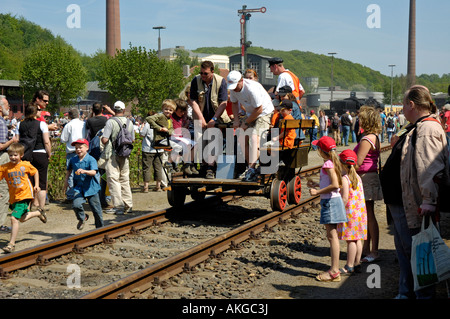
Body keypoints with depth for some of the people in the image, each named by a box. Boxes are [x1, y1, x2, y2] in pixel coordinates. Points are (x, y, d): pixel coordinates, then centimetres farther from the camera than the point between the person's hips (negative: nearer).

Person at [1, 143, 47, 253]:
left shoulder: (25, 165, -6)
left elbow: (35, 172, 12)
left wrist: (36, 185, 7)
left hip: (24, 196, -5)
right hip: (13, 197, 5)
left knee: (14, 218, -17)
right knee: (22, 218, 22)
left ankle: (11, 243, -10)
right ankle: (39, 212, 50)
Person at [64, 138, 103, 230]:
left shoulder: (91, 160, -9)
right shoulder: (73, 160, 6)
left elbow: (93, 172, -25)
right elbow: (69, 169, 28)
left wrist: (84, 171, -41)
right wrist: (66, 180, 19)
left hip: (91, 187, -3)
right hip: (79, 188, 3)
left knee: (96, 211, 4)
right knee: (76, 205, -21)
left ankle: (100, 228, 25)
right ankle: (82, 218, 11)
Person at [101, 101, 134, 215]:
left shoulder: (110, 122, -12)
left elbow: (105, 139, -16)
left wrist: (102, 137, 6)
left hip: (112, 155, -5)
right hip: (125, 155, 5)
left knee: (113, 180, -1)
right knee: (125, 180, 13)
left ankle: (118, 206, -4)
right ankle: (128, 205, 16)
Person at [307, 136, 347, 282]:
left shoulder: (328, 164, -16)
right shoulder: (333, 162, 13)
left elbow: (335, 185, -24)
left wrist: (318, 192, -17)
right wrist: (316, 185, 22)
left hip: (330, 201, -10)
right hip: (334, 200, 10)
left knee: (332, 236, -7)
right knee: (332, 236, 12)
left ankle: (334, 271, -4)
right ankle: (335, 268, 16)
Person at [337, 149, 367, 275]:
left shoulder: (344, 179, -12)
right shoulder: (357, 177, 12)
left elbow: (345, 198, -19)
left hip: (350, 211, -8)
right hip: (360, 210, 8)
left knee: (350, 240, -4)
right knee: (357, 239, 12)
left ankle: (349, 267, 0)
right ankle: (357, 264, 18)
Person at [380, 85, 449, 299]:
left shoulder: (428, 129, -20)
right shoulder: (416, 127, 15)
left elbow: (431, 169, -29)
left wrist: (429, 201, -34)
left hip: (412, 205, -11)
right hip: (400, 202, 11)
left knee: (414, 250, -2)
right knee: (403, 248, 18)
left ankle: (424, 294, 11)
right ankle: (406, 292, 30)